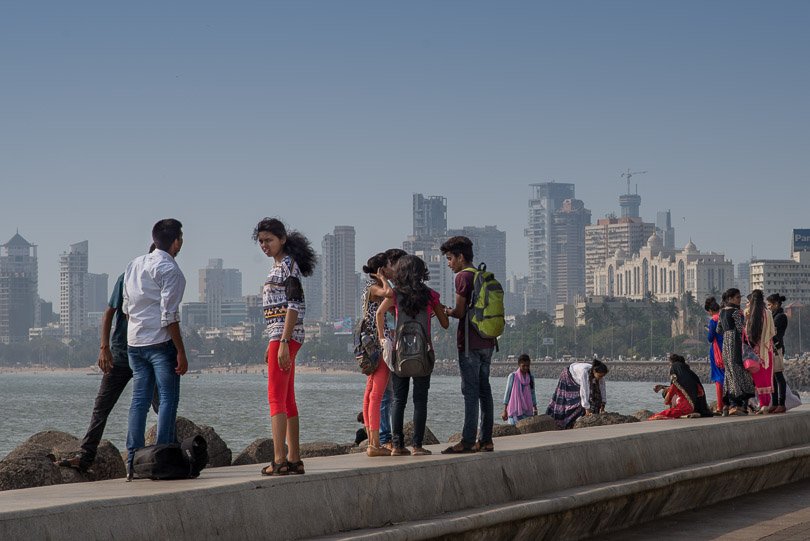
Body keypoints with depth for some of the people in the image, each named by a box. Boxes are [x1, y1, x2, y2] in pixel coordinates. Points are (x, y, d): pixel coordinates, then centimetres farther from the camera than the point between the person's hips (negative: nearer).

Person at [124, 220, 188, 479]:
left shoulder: (134, 264, 14)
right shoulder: (169, 269, -10)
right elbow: (169, 315, -15)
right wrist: (181, 351, -13)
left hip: (134, 341, 7)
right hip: (161, 341, -7)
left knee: (139, 400, 9)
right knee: (168, 399, -2)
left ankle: (133, 462, 6)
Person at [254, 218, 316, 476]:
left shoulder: (288, 265, -10)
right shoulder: (278, 266, 19)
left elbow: (294, 305, -18)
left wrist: (283, 343, -23)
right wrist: (272, 344, 23)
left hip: (286, 336, -10)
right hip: (279, 337, 10)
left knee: (276, 397, -13)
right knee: (287, 400, 10)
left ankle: (279, 460, -16)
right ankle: (294, 459, 13)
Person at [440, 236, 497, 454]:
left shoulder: (463, 277, -9)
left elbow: (460, 312, -10)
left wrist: (446, 312, 9)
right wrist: (453, 311, 17)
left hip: (470, 343, -8)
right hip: (487, 342, 8)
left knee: (470, 391, -8)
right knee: (484, 389, 8)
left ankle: (468, 440, -10)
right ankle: (486, 439, 9)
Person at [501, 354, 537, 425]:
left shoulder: (531, 377, 12)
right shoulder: (513, 376, 0)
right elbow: (507, 393, 2)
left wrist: (535, 409, 14)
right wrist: (505, 411, 0)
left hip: (527, 411, 4)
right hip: (514, 409, -4)